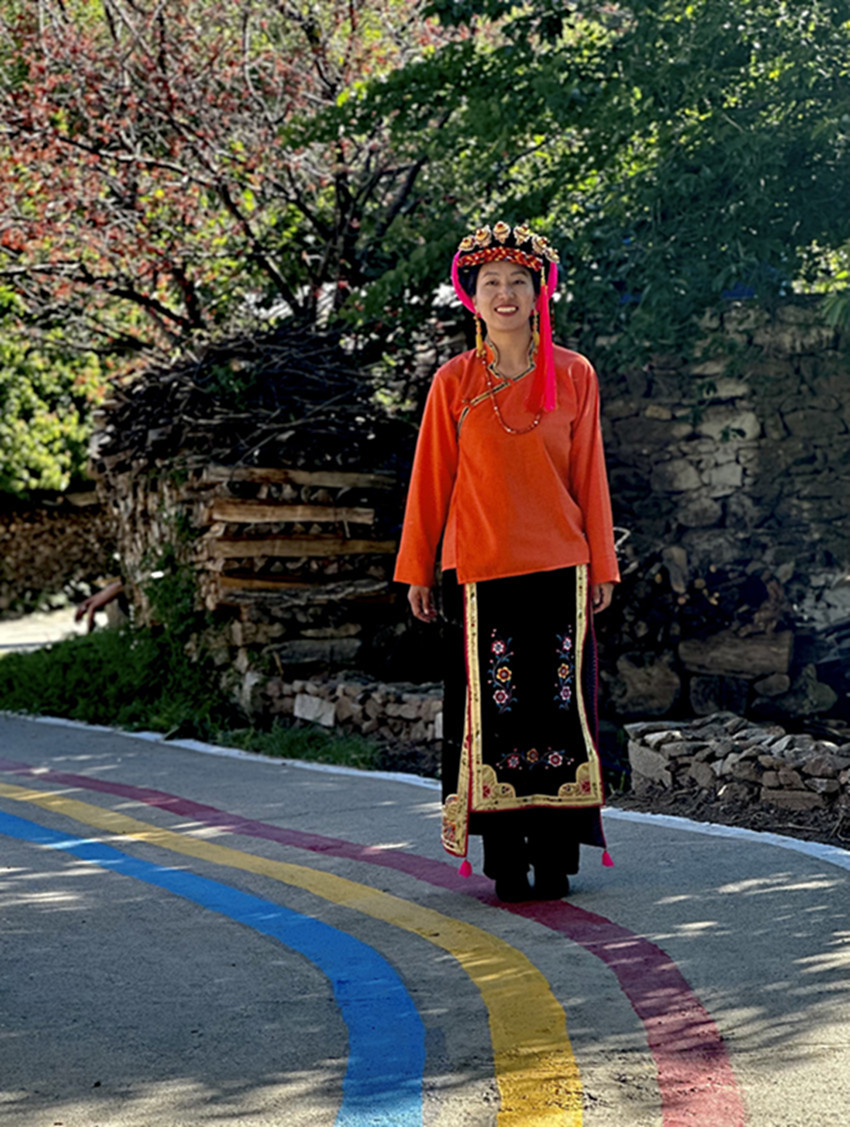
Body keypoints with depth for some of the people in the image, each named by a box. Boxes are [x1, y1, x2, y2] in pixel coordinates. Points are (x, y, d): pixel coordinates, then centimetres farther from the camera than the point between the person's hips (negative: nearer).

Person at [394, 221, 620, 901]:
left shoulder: (574, 376, 5)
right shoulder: (454, 383, 3)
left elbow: (590, 477, 6)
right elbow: (430, 481, 5)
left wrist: (602, 566, 5)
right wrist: (417, 570, 5)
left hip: (559, 568, 1)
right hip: (478, 569, 0)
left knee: (560, 705, 1)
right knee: (491, 710, 0)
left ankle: (554, 856, 9)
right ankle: (506, 859, 7)